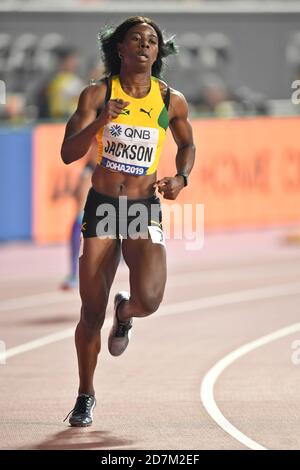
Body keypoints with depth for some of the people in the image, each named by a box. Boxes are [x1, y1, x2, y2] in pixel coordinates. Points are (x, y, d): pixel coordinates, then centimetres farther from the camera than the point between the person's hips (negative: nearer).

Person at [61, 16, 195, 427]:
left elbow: (187, 144, 20)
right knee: (91, 313, 1)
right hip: (101, 208, 0)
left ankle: (125, 312, 17)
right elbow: (68, 153, -11)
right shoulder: (97, 94, -3)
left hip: (145, 210, 0)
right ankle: (85, 396, 22)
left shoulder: (171, 101, 0)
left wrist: (181, 178, 1)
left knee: (149, 299, -23)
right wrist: (100, 122, -26)